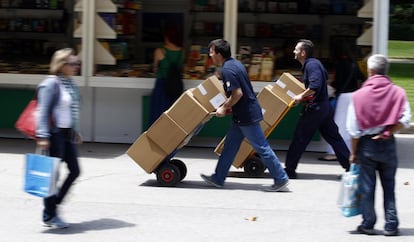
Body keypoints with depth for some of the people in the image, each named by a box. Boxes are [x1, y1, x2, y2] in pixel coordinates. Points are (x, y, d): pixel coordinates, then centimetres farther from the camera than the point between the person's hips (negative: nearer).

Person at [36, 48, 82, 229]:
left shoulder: (71, 83, 13)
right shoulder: (51, 83, -13)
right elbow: (43, 111, -17)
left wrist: (75, 131, 23)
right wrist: (43, 136, -22)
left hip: (67, 133, 9)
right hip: (55, 133, -9)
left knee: (74, 170, 8)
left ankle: (53, 204, 21)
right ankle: (49, 215, 7)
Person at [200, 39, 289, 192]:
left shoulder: (227, 70, -19)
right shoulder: (235, 63, 12)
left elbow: (238, 93, -26)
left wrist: (224, 108, -12)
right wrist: (227, 105, 21)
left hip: (247, 116, -10)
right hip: (243, 114, 10)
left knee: (262, 148, -5)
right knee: (230, 145, 14)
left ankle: (281, 180, 0)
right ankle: (218, 178, 21)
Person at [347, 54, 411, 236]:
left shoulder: (359, 95, -7)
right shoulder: (398, 93, -4)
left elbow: (353, 129, -5)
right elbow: (405, 120, -15)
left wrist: (353, 152, 2)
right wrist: (387, 133, -6)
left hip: (366, 145, -1)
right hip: (388, 145, 1)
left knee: (367, 187, 7)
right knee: (389, 187, 9)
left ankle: (368, 224, 12)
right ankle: (391, 226, 8)